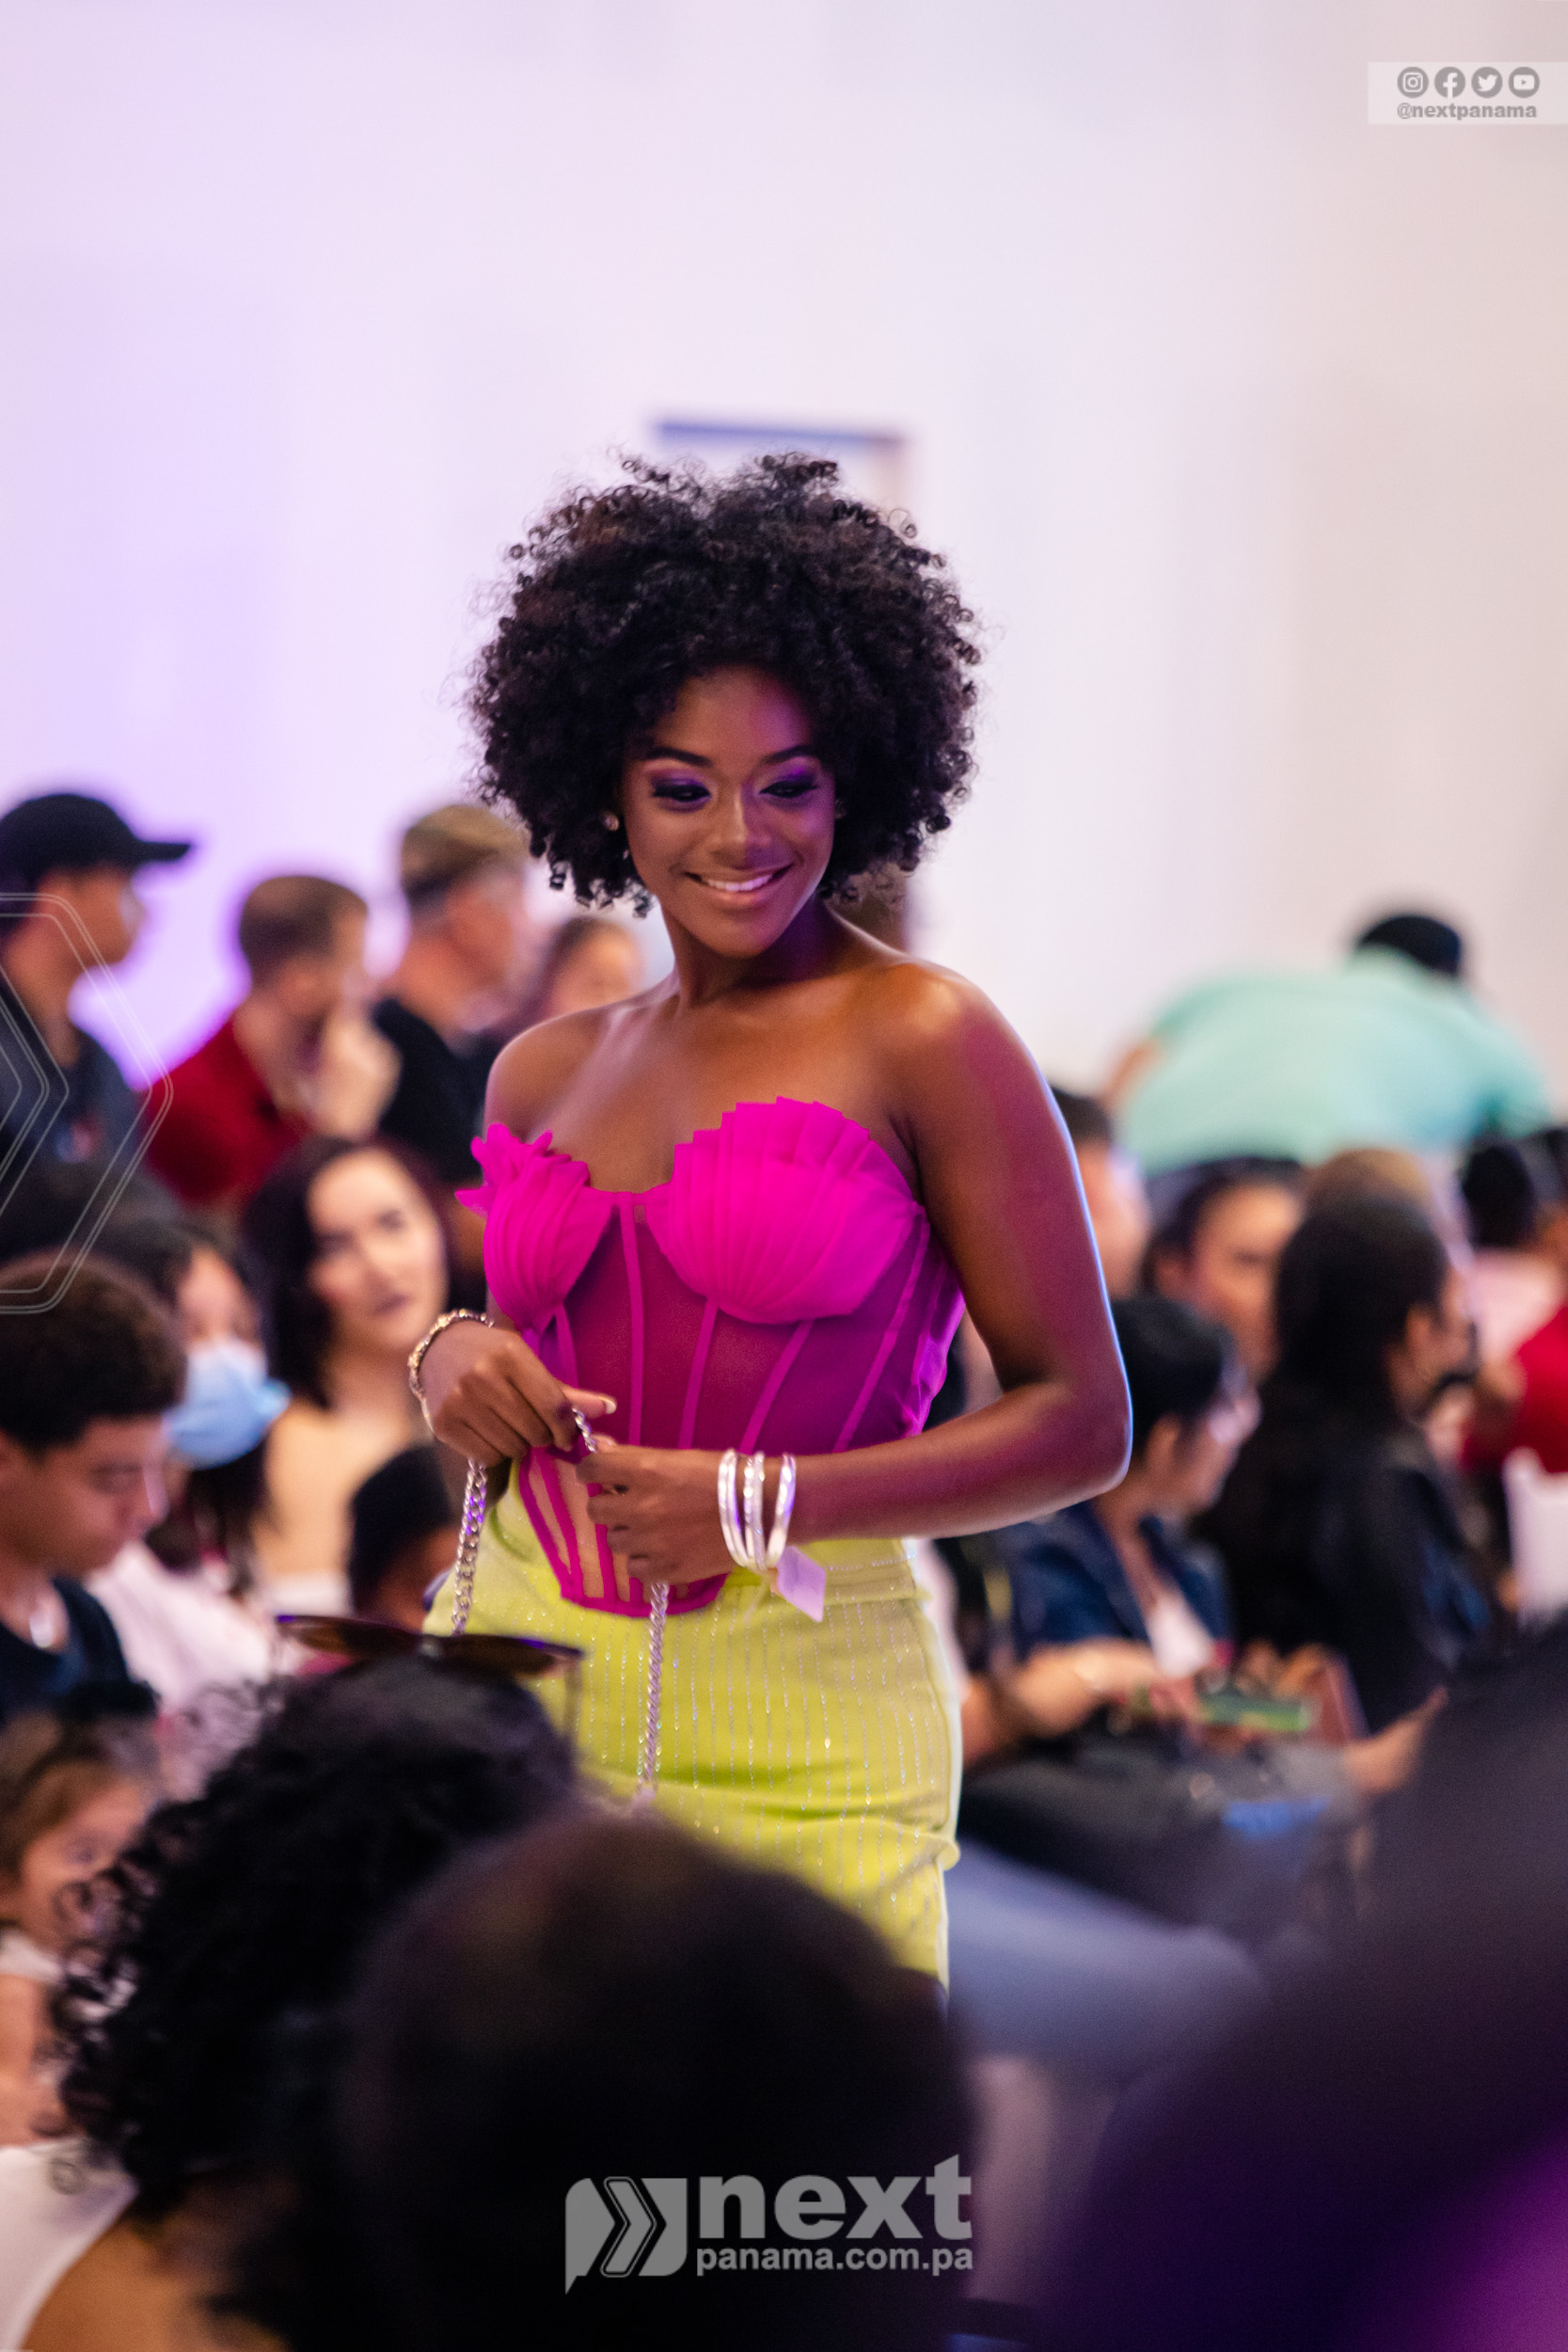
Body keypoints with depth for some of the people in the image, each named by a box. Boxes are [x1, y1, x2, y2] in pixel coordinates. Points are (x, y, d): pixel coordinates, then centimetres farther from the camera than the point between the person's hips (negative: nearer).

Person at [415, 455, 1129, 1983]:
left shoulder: (923, 1044, -4)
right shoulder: (542, 1077, 12)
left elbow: (1080, 1423, -6)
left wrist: (766, 1506, -14)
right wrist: (458, 1369, 2)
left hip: (799, 1735, -4)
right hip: (526, 1680, 4)